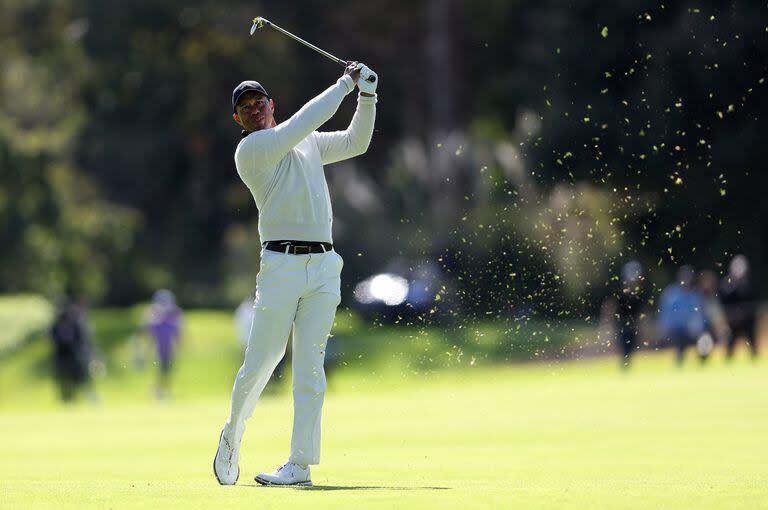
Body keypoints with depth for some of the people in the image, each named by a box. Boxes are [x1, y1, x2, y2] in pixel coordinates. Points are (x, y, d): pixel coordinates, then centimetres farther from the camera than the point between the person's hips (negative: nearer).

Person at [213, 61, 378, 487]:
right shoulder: (249, 149, -3)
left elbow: (356, 142, 24)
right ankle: (232, 436, 22)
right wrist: (344, 84, -4)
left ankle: (301, 463, -3)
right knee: (260, 363, -3)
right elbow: (304, 122, -12)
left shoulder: (308, 142, 19)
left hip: (324, 266, 5)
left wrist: (367, 95, 10)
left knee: (309, 367, -2)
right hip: (281, 265, -4)